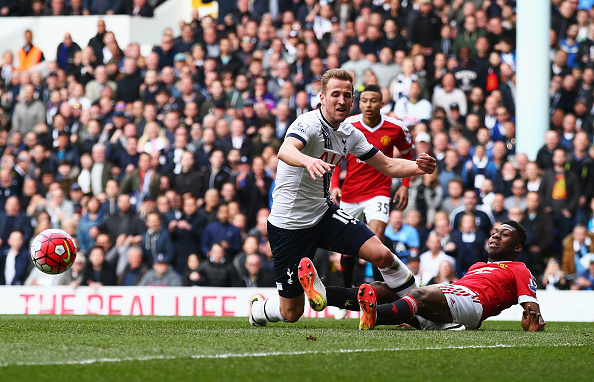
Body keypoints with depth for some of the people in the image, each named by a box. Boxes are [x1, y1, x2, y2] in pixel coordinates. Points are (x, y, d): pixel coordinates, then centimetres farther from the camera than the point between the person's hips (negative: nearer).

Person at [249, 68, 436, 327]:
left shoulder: (350, 133, 2)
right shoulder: (309, 124, -21)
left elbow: (388, 166, 9)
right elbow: (285, 151, -43)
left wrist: (418, 167, -12)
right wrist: (308, 160, -66)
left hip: (323, 213, 6)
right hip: (289, 223, -6)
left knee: (381, 255, -17)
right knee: (291, 313, 1)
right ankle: (257, 310, 35)